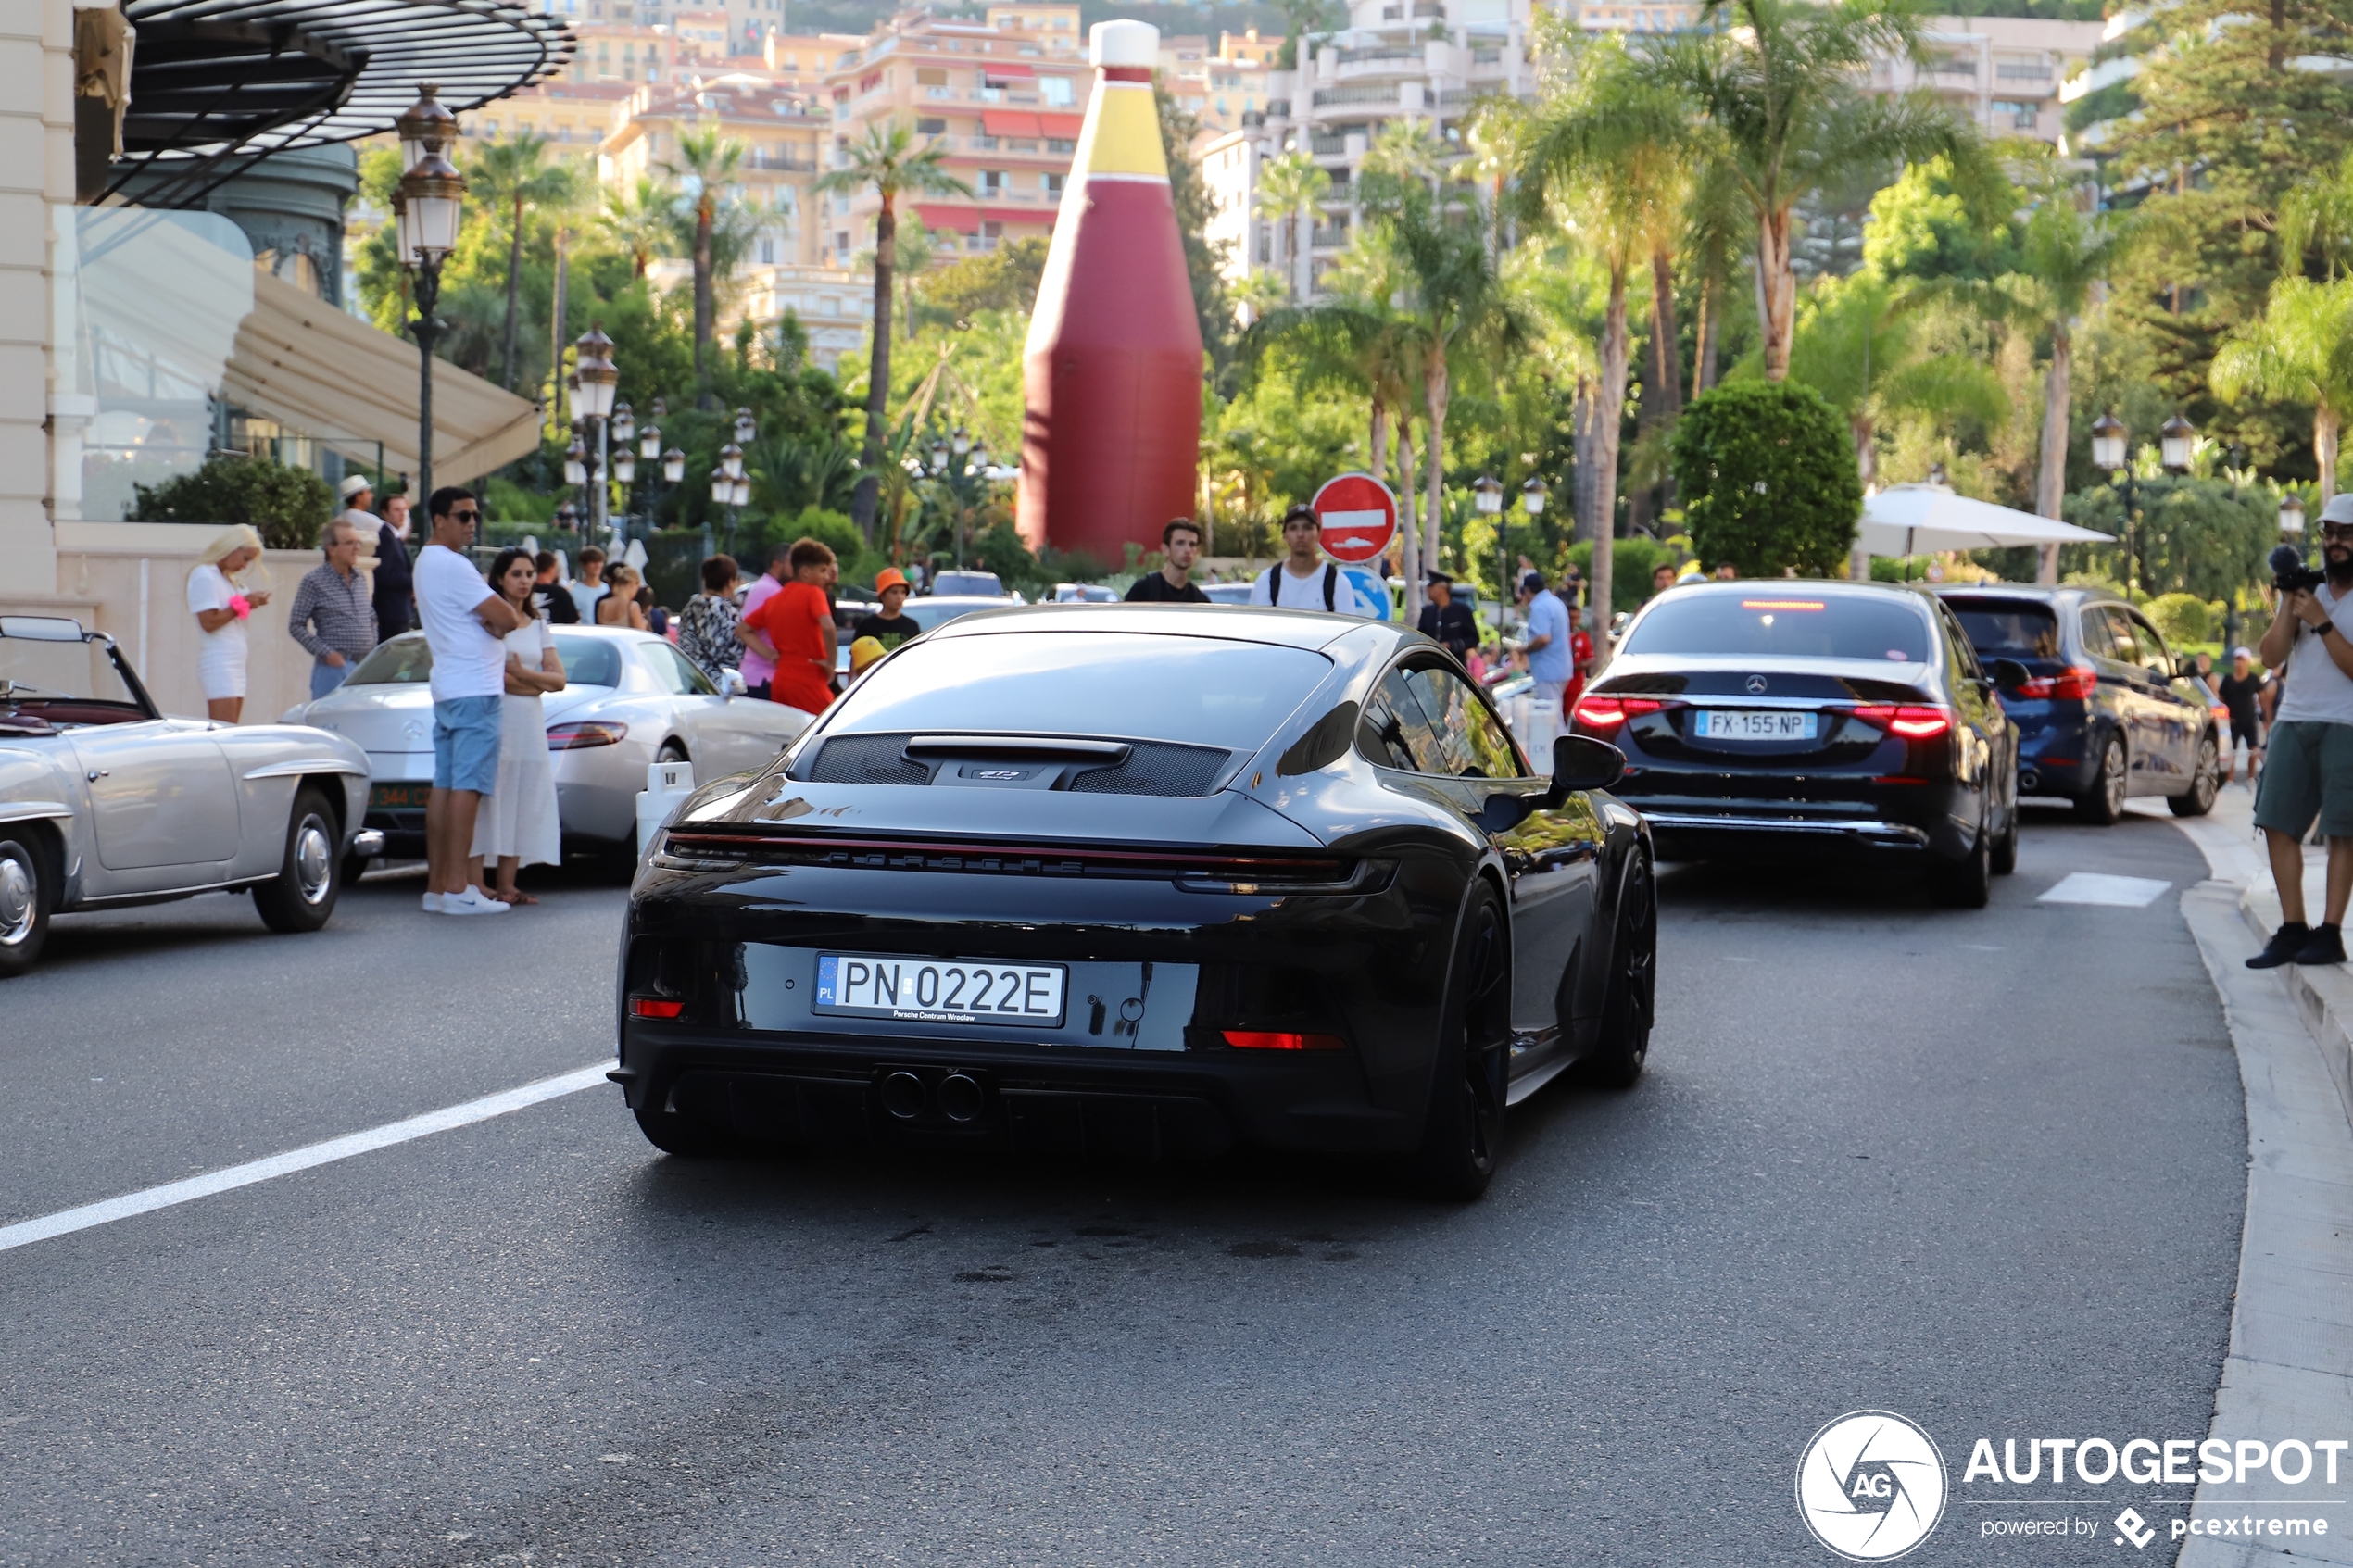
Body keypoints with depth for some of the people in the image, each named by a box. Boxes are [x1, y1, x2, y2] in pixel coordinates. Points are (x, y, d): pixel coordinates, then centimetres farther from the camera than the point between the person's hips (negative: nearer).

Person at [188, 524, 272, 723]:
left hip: (235, 665, 9)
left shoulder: (226, 578, 18)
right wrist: (243, 603, -11)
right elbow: (209, 622, -16)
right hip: (218, 664, -9)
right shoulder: (204, 576, -9)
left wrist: (252, 601, 6)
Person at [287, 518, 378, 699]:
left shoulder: (360, 578, 12)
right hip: (334, 668, -6)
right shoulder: (314, 581, -5)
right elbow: (296, 626, -7)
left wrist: (373, 648, 9)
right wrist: (326, 653, -13)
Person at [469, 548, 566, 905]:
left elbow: (558, 679, 9)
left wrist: (521, 673, -8)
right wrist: (536, 684, -6)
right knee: (486, 798, -12)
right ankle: (475, 882, -14)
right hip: (493, 716, -6)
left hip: (529, 722, 6)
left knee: (522, 801, 0)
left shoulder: (538, 625, 19)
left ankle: (506, 884, 2)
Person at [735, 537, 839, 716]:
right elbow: (828, 628, -24)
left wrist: (770, 654, 11)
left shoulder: (773, 600, 15)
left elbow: (742, 630, 22)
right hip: (808, 683, -7)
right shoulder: (812, 593, -7)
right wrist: (830, 663, -12)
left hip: (780, 682, 7)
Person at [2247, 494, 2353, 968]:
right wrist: (2288, 604, -7)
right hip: (2293, 721, 5)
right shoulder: (2306, 585, 14)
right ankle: (2292, 930, 5)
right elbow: (2270, 656, 6)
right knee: (2278, 825, 0)